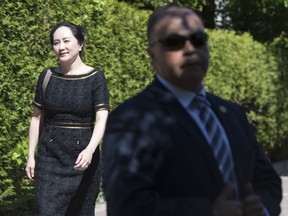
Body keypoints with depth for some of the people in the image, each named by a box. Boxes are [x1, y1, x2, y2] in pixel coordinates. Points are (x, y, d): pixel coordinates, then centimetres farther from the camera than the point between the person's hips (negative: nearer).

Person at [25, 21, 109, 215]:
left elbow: (102, 119, -13)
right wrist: (31, 156, 6)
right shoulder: (47, 77, 5)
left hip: (82, 158, -2)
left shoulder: (95, 78, -4)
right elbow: (37, 118, 11)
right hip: (50, 157, 2)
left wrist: (90, 150, -29)